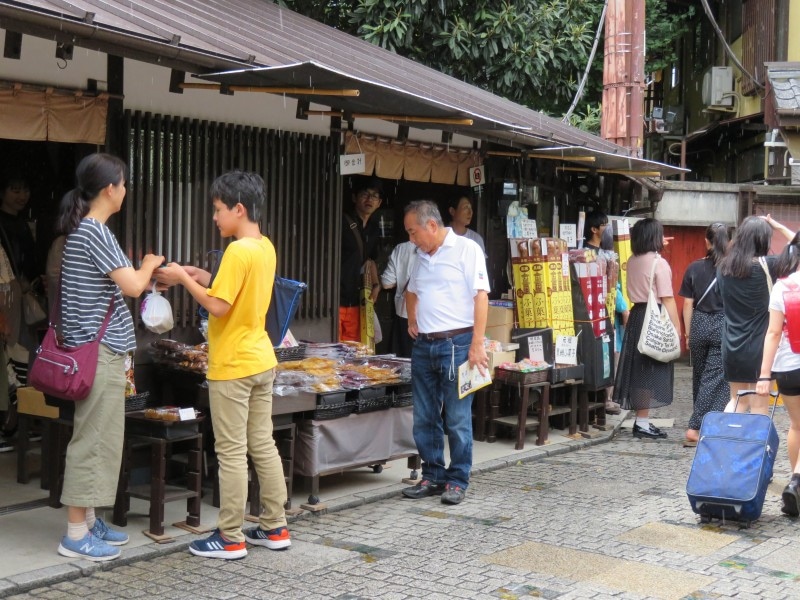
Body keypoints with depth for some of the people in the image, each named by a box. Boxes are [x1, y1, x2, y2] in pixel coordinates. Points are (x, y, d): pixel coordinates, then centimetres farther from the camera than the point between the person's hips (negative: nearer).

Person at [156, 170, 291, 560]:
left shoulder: (237, 251, -19)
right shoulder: (265, 248, 9)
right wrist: (206, 279, 10)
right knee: (263, 445, 13)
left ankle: (230, 538, 6)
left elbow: (217, 306, -21)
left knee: (231, 453, -1)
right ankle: (275, 527, 20)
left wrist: (184, 279, -10)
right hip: (261, 361, 9)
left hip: (232, 366, -9)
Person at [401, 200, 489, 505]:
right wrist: (412, 321, 18)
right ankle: (432, 477, 21)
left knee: (457, 420, -1)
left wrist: (477, 344, -17)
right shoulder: (422, 257, 15)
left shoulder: (466, 249, -7)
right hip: (423, 345, 7)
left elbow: (481, 296, -12)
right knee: (424, 419, 10)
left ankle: (458, 480, 10)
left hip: (456, 344, -7)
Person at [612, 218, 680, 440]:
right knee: (651, 370, -4)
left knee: (639, 369, 12)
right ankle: (643, 423, -4)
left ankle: (641, 419, 18)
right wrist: (676, 327, -10)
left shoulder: (632, 262, 8)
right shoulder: (659, 263, -13)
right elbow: (667, 299, -15)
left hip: (636, 315, 7)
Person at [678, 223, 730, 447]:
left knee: (699, 377, 16)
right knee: (715, 378, 0)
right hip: (724, 327, -2)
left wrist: (688, 333, 12)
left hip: (699, 326, 3)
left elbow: (688, 304, 3)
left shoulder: (694, 268, 1)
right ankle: (695, 428, -8)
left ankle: (700, 424, 26)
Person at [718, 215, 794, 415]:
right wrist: (778, 227, 1)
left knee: (738, 400, 18)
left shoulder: (724, 267, 2)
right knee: (759, 407, 4)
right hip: (759, 346, -5)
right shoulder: (765, 265, -14)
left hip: (731, 346, 5)